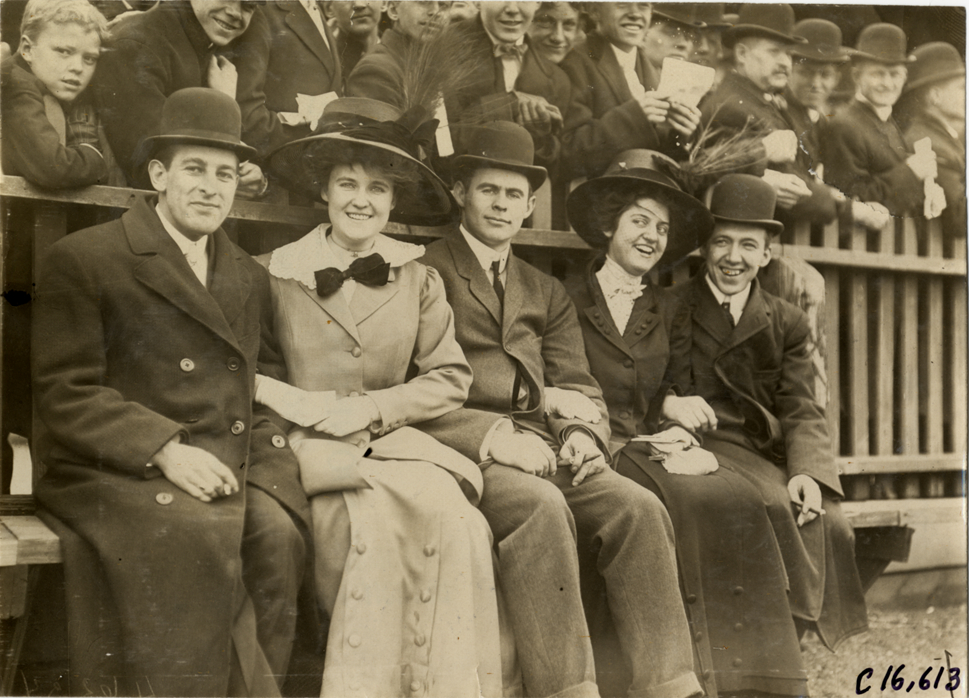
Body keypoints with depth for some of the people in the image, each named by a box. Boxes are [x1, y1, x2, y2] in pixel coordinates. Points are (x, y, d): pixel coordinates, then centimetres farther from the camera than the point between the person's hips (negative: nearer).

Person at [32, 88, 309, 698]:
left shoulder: (251, 279, 21)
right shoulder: (83, 260, 3)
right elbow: (64, 395, -5)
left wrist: (262, 454, -3)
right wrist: (165, 449, -18)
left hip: (230, 469, 4)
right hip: (113, 474, -4)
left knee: (278, 529, -27)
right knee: (200, 533, -33)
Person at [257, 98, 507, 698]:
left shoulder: (419, 279, 12)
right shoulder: (274, 274, 6)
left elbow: (451, 378, 7)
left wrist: (368, 409, -6)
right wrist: (285, 399, -13)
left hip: (392, 444, 2)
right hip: (307, 448, -2)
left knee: (449, 512, -28)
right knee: (378, 516, -31)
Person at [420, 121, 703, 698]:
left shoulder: (548, 294, 27)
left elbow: (580, 389, 18)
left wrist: (584, 432, -6)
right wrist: (491, 435, -17)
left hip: (542, 451, 5)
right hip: (462, 452, -5)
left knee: (639, 507, -21)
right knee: (543, 506, -34)